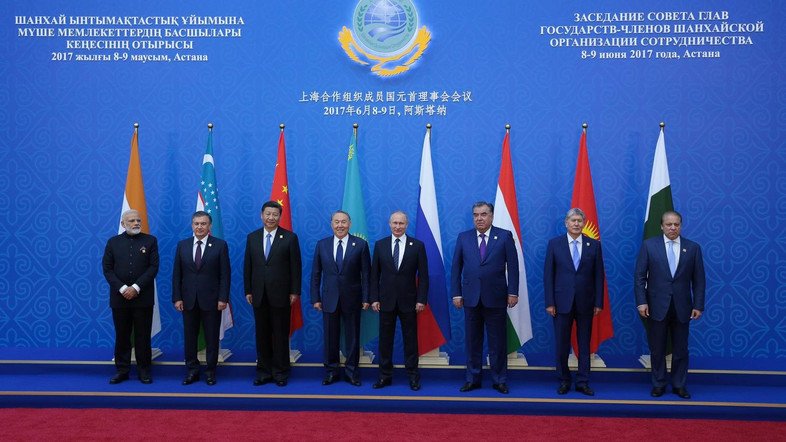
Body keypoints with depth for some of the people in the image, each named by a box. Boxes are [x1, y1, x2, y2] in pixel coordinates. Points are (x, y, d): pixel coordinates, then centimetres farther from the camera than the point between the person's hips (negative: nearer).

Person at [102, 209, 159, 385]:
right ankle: (122, 370, 15)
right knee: (122, 336, 7)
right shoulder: (113, 242, 7)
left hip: (143, 297, -1)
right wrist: (122, 289, -11)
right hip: (120, 297, 1)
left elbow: (153, 267, -4)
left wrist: (136, 288, -13)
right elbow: (107, 268, 1)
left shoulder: (150, 241, 3)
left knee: (143, 336, 3)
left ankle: (144, 370, 12)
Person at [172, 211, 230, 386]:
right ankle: (192, 371, 19)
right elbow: (177, 274, 5)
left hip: (211, 300, -2)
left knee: (212, 337, 5)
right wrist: (177, 298, -2)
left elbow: (225, 274, -5)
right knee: (189, 337, 8)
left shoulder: (220, 245, -3)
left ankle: (210, 371, 17)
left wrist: (223, 298, -11)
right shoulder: (182, 245, 6)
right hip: (188, 300, 3)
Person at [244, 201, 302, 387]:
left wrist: (295, 292, -6)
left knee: (281, 335, 4)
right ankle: (264, 371, 18)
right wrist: (248, 291, 5)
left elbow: (295, 267, -3)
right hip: (259, 295, 3)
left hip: (280, 294, -3)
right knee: (262, 334, 9)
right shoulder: (252, 237, 8)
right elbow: (247, 266, 9)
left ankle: (280, 372, 14)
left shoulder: (290, 237, -2)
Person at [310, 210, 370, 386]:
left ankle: (351, 372, 19)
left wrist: (366, 298, -6)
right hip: (329, 299, 2)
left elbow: (366, 273, -2)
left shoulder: (360, 244, -2)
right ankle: (332, 371, 20)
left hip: (352, 299, -1)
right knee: (330, 337, 7)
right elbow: (316, 274, 6)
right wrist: (315, 298, 1)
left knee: (352, 337, 7)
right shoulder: (322, 245, 4)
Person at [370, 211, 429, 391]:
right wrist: (374, 298, -1)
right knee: (385, 339, 6)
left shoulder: (417, 246, -1)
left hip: (408, 301, -1)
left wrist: (422, 300, -7)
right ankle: (385, 376, 16)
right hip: (386, 300, 1)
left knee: (410, 340, 5)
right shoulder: (380, 245, 4)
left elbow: (423, 276, -1)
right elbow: (374, 275, 5)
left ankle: (413, 376, 14)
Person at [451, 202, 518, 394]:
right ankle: (473, 379, 19)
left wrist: (513, 292, -7)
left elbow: (513, 266, -2)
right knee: (472, 341, 9)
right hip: (471, 297, 2)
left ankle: (499, 380, 17)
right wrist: (456, 293, 2)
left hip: (496, 298, -2)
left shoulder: (504, 236, 0)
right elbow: (456, 267, 7)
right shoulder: (463, 237, 6)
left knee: (498, 341, 6)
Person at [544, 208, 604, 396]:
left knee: (584, 345, 7)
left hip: (585, 303, 1)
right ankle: (564, 381, 19)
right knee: (561, 345, 5)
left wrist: (598, 303, -1)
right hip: (562, 302, -1)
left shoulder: (594, 245, 3)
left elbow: (598, 276, 3)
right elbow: (548, 275, -1)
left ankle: (582, 382, 17)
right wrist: (549, 302, -6)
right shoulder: (554, 244, 1)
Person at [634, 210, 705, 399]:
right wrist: (641, 302, -10)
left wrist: (698, 305, -3)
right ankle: (659, 384, 20)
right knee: (657, 349, 7)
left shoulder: (693, 248, 3)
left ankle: (679, 385, 22)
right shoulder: (649, 245, -1)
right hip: (657, 306, -1)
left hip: (682, 307, 1)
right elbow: (639, 276, -2)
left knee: (680, 349, 9)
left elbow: (698, 279, 3)